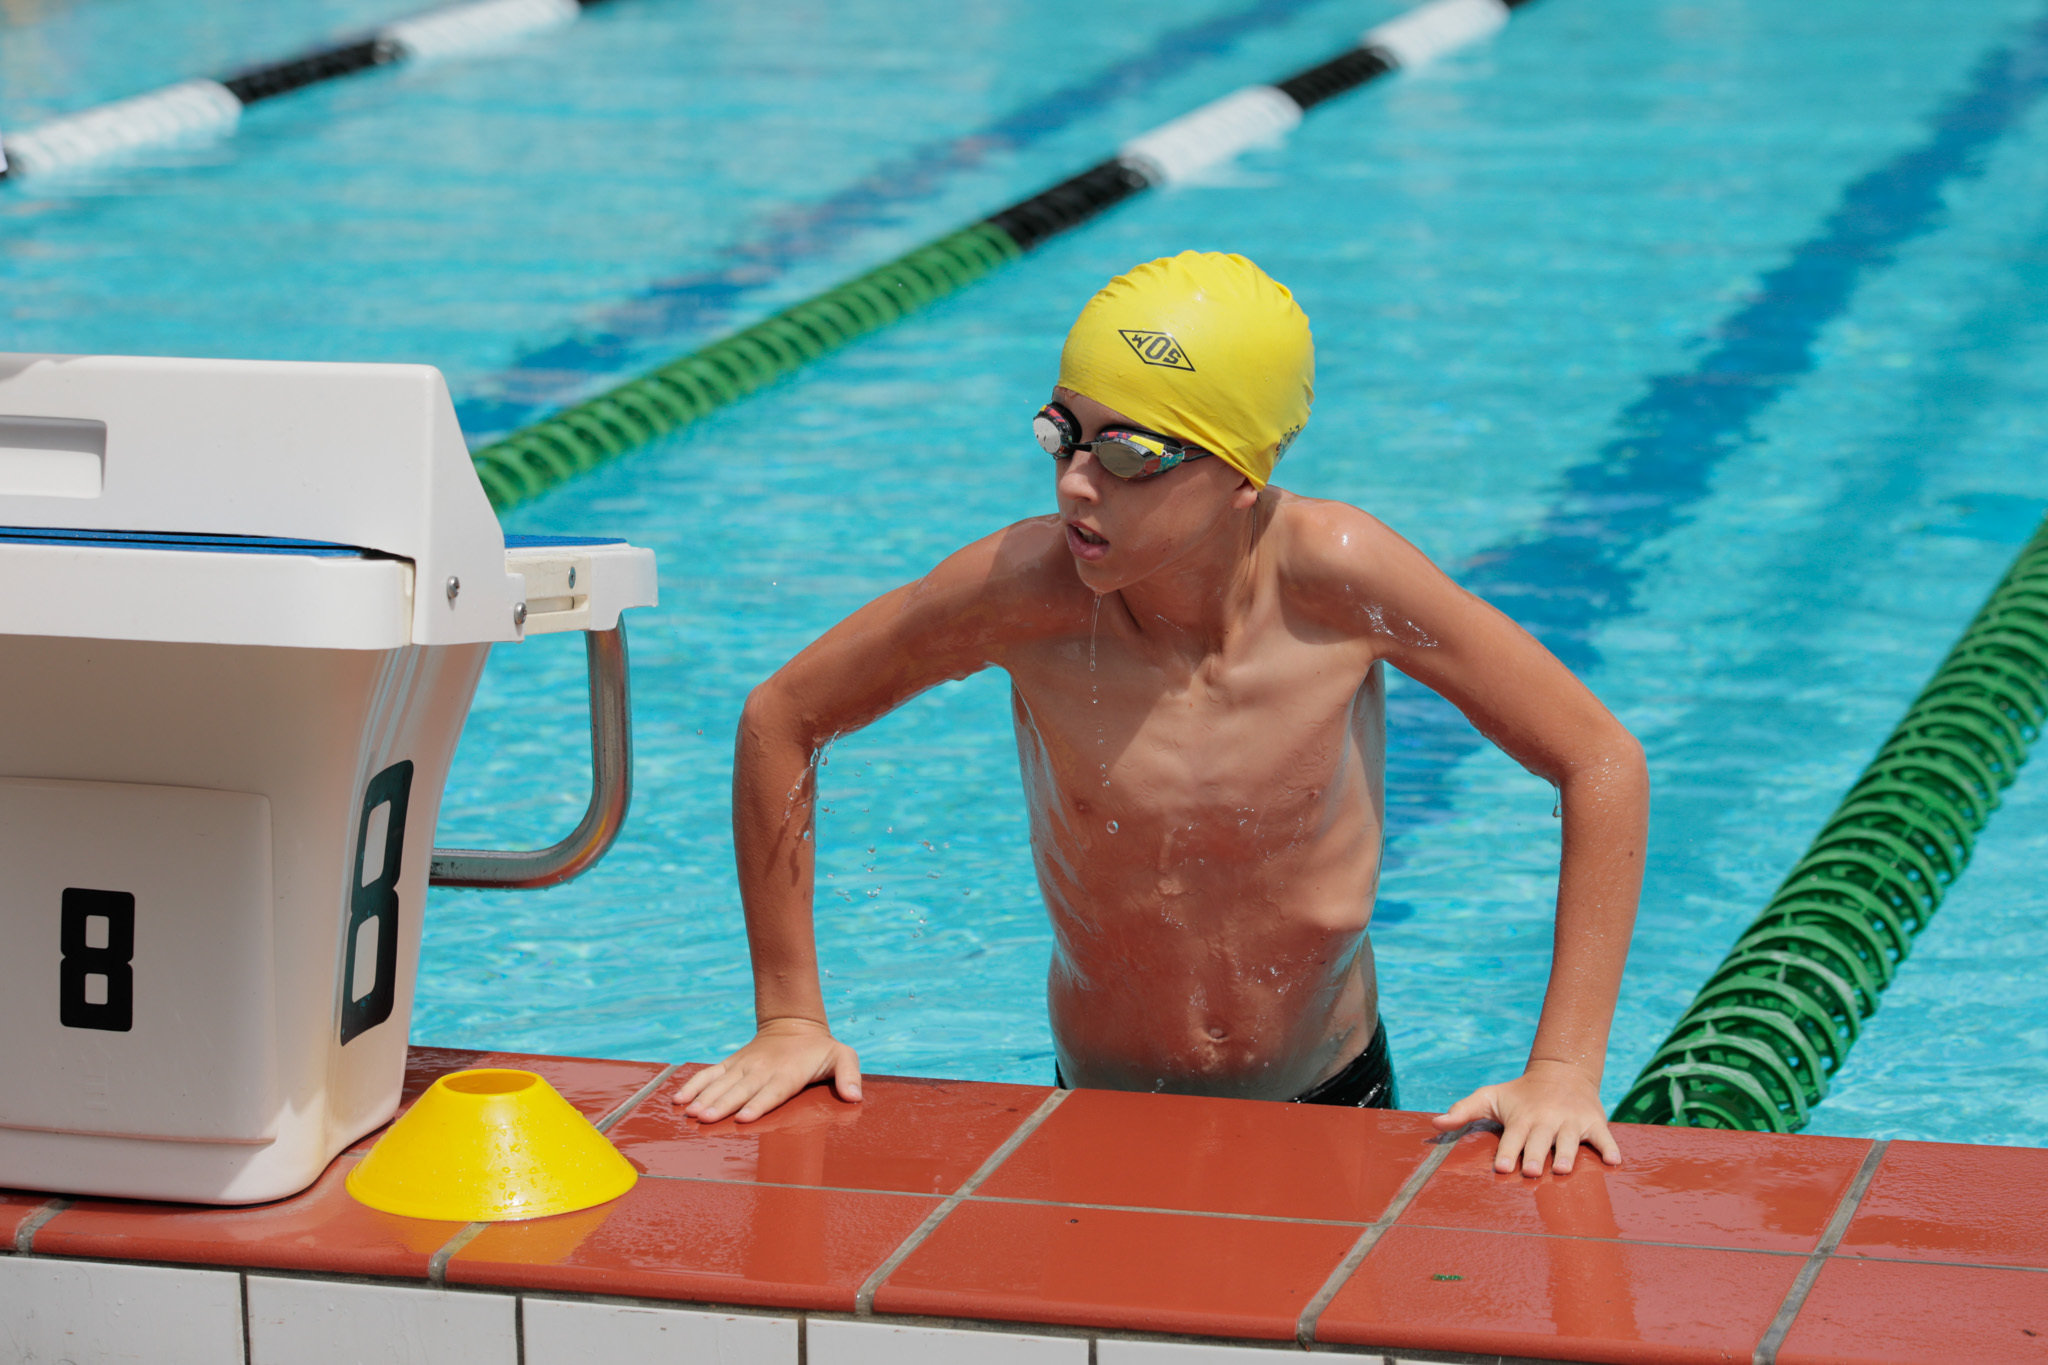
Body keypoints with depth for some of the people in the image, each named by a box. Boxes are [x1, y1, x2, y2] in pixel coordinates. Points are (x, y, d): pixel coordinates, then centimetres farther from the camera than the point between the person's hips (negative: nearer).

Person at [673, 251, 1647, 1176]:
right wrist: (789, 1022, -4)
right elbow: (780, 721, -5)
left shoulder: (1333, 578, -20)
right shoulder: (1028, 587, -20)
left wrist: (1564, 1073, -19)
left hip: (1332, 1110, 1)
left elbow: (1603, 764, -13)